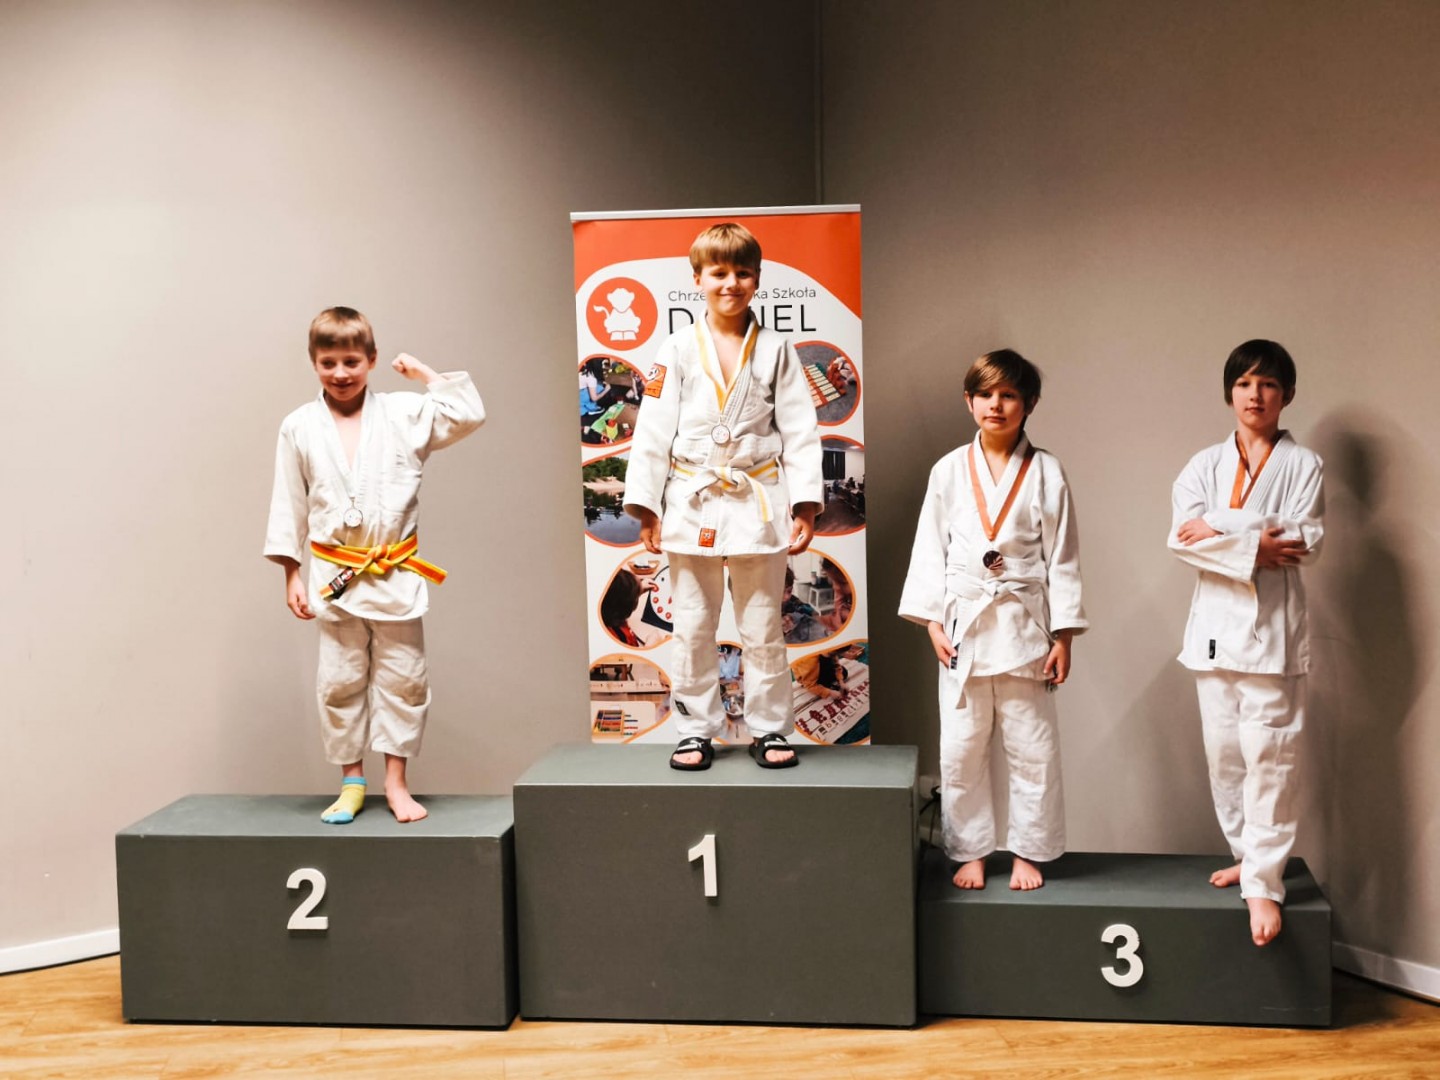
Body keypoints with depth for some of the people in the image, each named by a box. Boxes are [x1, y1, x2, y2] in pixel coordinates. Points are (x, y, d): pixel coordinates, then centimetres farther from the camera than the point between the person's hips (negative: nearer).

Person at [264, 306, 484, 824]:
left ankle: (396, 783, 17)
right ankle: (351, 782, 21)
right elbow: (289, 505, 5)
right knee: (340, 682, 7)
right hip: (335, 576, 0)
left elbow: (468, 414, -4)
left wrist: (423, 373, -2)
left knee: (402, 678, 5)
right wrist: (291, 574, 3)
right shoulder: (298, 428, 2)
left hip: (396, 573, 0)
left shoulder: (403, 414, 1)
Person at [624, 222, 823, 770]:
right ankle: (696, 729, 20)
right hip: (692, 505, 0)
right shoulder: (677, 350, 1)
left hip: (758, 504, 0)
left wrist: (805, 505, -5)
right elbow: (653, 431, 0)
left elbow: (799, 430, 1)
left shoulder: (775, 349, 2)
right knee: (692, 627, 8)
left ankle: (768, 727, 21)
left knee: (762, 626, 8)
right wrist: (646, 508, -4)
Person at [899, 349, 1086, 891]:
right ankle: (969, 851, 21)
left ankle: (1029, 851, 21)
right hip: (963, 624, 1)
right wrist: (932, 621, -3)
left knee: (1032, 746, 6)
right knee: (961, 749, 6)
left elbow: (1062, 556, 1)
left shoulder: (1045, 472, 1)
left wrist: (1063, 633, -2)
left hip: (1023, 624, -1)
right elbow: (929, 548, 5)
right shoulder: (949, 470, 4)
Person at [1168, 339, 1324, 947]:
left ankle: (1264, 882, -5)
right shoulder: (1204, 465, 11)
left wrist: (1220, 529, -12)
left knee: (1268, 753, -9)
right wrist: (1254, 545, -15)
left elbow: (1304, 539, -11)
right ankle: (1248, 854, 24)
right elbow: (1182, 537, -4)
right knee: (1223, 752, 9)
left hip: (1272, 623, -3)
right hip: (1217, 620, 4)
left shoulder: (1303, 465, 4)